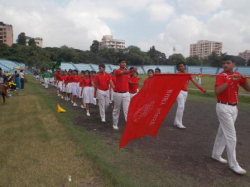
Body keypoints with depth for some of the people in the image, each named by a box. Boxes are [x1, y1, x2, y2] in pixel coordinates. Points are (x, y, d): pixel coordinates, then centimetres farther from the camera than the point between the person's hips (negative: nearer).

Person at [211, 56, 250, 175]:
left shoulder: (237, 75, 9)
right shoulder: (221, 76, -11)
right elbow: (217, 91, -25)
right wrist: (230, 80, -25)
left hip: (234, 107, 7)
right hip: (224, 107, -7)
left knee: (223, 132, 16)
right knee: (231, 135, -5)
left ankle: (216, 154, 31)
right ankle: (233, 164, 6)